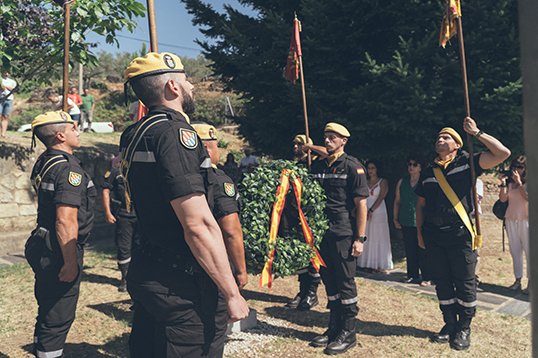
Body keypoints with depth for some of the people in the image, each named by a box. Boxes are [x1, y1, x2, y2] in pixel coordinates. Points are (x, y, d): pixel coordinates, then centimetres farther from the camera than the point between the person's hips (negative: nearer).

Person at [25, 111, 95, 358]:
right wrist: (71, 262, -22)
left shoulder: (43, 162, 11)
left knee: (48, 314, 22)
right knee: (58, 319, 1)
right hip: (58, 252, -10)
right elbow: (65, 221, -26)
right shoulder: (68, 167, -19)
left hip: (42, 246, 10)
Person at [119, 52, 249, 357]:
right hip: (182, 286, -10)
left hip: (146, 273, 10)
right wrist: (232, 294, -19)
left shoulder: (135, 135, 11)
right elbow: (199, 226, -25)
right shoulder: (175, 132, -20)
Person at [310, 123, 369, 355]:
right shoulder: (318, 166, 12)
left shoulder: (352, 166, -5)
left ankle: (348, 333, 14)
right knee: (329, 281, 14)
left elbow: (361, 204, -7)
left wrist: (360, 238, -12)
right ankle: (334, 328, 27)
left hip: (343, 232, -6)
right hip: (321, 231, 6)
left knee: (345, 282, 1)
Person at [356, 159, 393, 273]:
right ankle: (369, 263, 11)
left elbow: (381, 197, -9)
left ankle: (379, 265, 4)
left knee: (378, 237, -2)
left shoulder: (383, 182, 0)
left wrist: (371, 211, -14)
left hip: (378, 212, -5)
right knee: (367, 238, 4)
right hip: (366, 213, 5)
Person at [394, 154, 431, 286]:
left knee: (423, 251, -1)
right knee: (410, 251, 10)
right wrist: (395, 219, 11)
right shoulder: (402, 182, 11)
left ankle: (426, 278, 10)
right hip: (406, 222, 4)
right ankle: (412, 275, 23)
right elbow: (397, 201, 16)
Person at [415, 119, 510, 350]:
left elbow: (503, 153, -8)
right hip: (433, 235, 4)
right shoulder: (428, 173, 12)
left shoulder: (467, 163, 2)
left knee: (464, 283, 4)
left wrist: (476, 132, -7)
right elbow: (421, 205, 18)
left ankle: (464, 328, 19)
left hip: (460, 234, -4)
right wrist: (420, 233, 12)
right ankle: (450, 324, 25)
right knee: (442, 282, 11)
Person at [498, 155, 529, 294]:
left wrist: (518, 182, -14)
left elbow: (527, 197, -15)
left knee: (529, 250, -3)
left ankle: (531, 282, 3)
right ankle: (518, 280, 12)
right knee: (515, 250, 6)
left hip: (525, 219, -4)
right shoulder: (509, 181, 9)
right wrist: (503, 183, -8)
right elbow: (503, 198, 0)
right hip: (511, 219, 4)